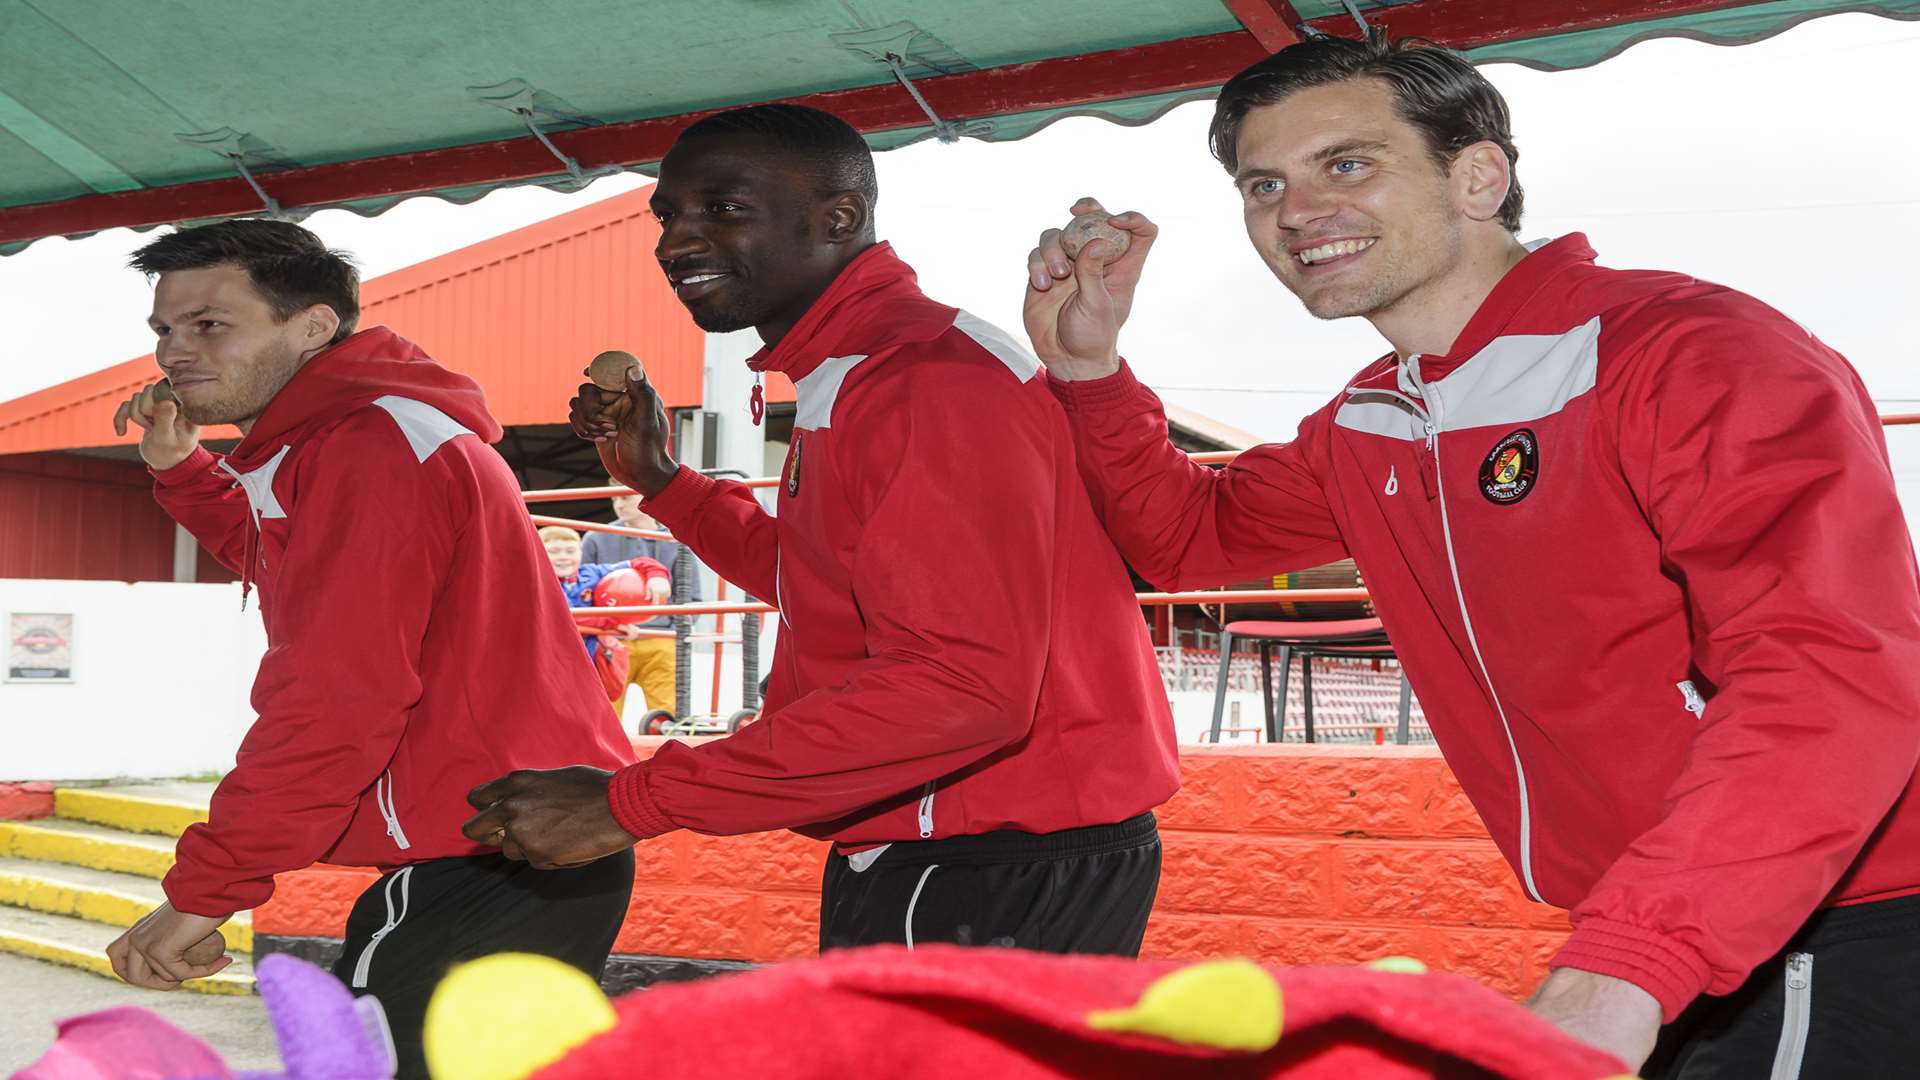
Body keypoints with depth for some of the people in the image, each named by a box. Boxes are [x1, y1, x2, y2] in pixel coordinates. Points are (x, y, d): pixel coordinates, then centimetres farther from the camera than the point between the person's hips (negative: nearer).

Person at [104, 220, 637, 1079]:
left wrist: (204, 889, -21)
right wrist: (181, 469, 21)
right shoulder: (372, 430, 18)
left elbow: (340, 694, -23)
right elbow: (288, 571, 36)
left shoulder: (367, 443, -15)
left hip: (490, 872, -11)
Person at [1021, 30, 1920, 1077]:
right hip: (1620, 946, 7)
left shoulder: (1690, 352, -17)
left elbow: (1831, 679, -29)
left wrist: (1615, 974, -38)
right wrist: (1086, 363, 7)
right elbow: (1188, 534, 25)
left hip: (1835, 944, -7)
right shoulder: (1364, 433, 9)